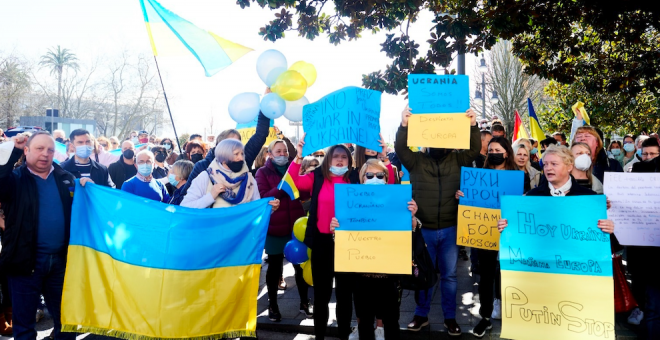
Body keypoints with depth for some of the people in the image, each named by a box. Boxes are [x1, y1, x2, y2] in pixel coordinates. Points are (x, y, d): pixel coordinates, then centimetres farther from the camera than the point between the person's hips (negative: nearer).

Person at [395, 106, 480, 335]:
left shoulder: (457, 160, 4)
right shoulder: (417, 160, 1)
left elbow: (475, 149, -7)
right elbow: (400, 149, -12)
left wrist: (473, 126, -21)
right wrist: (404, 125, -27)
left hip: (450, 229, 1)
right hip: (423, 229, 0)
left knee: (449, 275, 10)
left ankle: (450, 317, 23)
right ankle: (421, 314, 26)